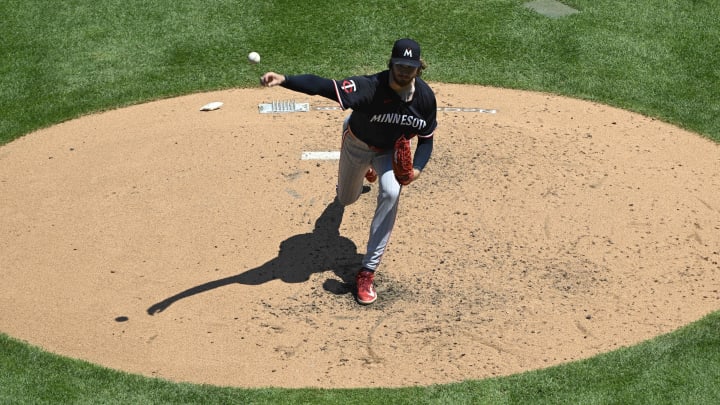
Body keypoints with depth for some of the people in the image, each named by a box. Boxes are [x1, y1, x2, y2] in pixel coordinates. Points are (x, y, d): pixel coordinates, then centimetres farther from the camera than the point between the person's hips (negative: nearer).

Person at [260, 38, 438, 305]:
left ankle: (368, 271, -21)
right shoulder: (370, 87, -38)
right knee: (347, 200, 21)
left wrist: (417, 168, -30)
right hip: (357, 144, -1)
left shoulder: (425, 97, -25)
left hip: (390, 151, 1)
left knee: (390, 193, -28)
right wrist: (284, 80, -67)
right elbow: (325, 87, -51)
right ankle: (364, 171, 62)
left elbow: (426, 139, -10)